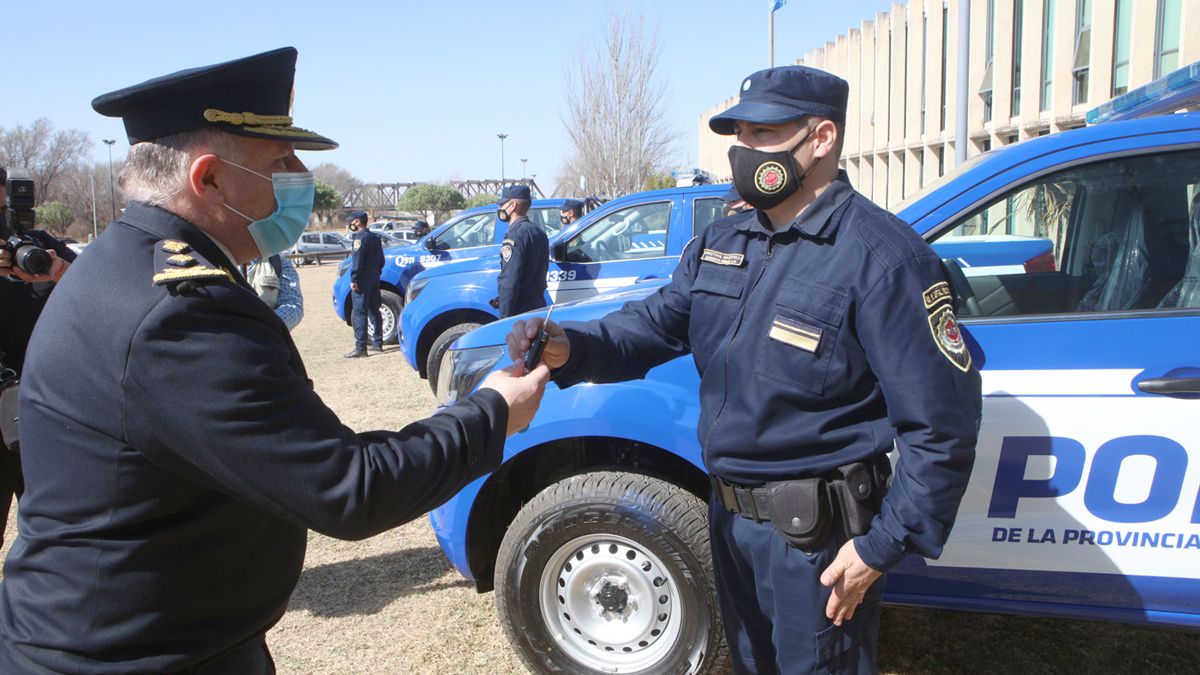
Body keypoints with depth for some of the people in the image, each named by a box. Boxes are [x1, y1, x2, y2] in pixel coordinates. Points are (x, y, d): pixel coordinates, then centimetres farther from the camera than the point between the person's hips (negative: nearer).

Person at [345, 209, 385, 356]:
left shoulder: (359, 238, -12)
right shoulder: (375, 237, 15)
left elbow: (357, 261, -19)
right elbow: (381, 260, 18)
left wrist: (354, 279, -18)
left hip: (362, 282, -9)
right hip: (374, 280, 9)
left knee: (359, 314, -9)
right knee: (374, 311, 15)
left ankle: (360, 348, -13)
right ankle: (377, 343, 20)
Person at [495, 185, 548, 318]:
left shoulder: (515, 234, -15)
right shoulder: (539, 232, 15)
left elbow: (510, 282, -21)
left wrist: (504, 317, -20)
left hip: (520, 311, -9)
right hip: (538, 306, 9)